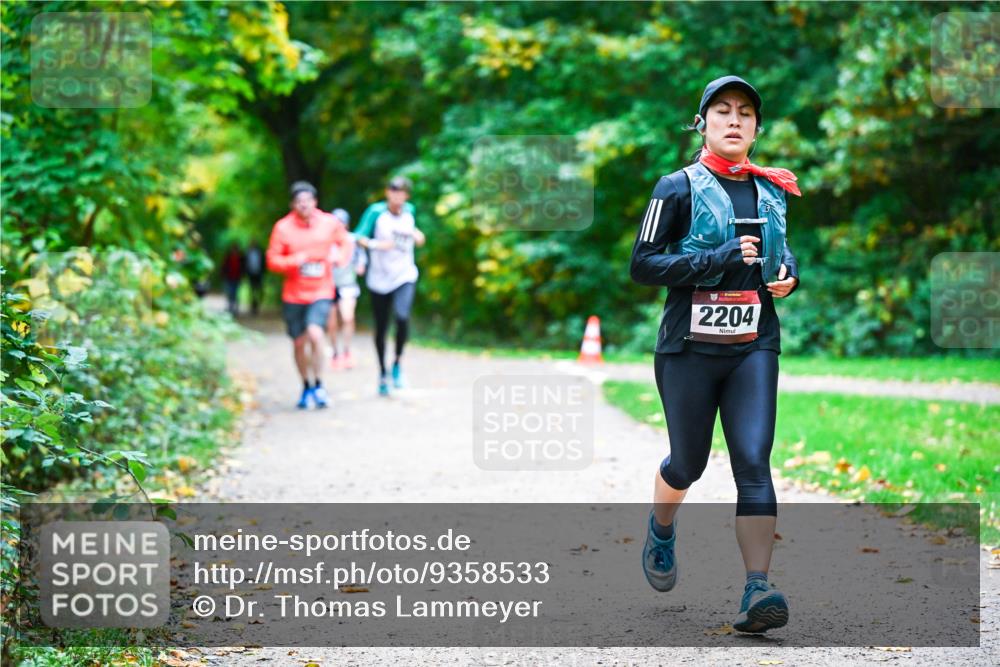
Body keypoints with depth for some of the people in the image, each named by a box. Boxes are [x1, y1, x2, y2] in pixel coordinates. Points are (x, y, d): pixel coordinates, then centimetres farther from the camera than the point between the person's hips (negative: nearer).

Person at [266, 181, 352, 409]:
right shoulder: (283, 227, -5)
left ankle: (318, 385, -8)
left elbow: (345, 243, 17)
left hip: (321, 292, -1)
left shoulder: (330, 223, -1)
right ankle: (306, 387, 30)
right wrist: (294, 261, -22)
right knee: (299, 343, 8)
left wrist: (339, 257, -4)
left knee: (314, 334, -24)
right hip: (293, 295, 1)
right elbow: (272, 260, -4)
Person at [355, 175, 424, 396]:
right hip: (379, 279, -1)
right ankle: (382, 373, 25)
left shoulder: (409, 211, 4)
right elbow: (359, 237, -13)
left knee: (402, 316, -24)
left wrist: (417, 236, 1)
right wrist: (376, 244, -29)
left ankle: (398, 362, -3)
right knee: (381, 328, 6)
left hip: (405, 277, 1)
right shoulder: (376, 212, -9)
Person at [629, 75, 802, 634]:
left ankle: (757, 591, -17)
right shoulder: (679, 188, -4)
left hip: (754, 346, 3)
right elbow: (643, 264, -10)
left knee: (754, 461, -12)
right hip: (690, 347, -2)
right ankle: (661, 530, 44)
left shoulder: (772, 189, 10)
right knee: (689, 463, 10)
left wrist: (789, 273, 4)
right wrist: (718, 260, -19)